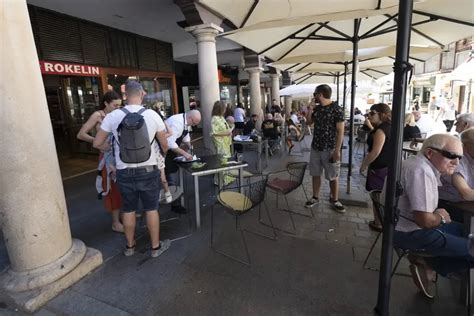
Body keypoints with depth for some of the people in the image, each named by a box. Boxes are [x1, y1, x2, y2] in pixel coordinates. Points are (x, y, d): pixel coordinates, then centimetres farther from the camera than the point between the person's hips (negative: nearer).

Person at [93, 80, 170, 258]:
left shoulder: (113, 116, -7)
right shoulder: (152, 115, -9)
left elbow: (97, 143, 0)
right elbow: (164, 145, 0)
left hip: (124, 172, 2)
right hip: (148, 170, -1)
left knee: (128, 210, 16)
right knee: (151, 209, 11)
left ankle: (130, 246, 35)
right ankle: (156, 246, 25)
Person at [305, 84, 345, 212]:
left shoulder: (336, 109, -14)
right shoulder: (317, 108, 6)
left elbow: (340, 131, -15)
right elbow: (309, 122, 16)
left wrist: (337, 151, -18)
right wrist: (310, 108, 0)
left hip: (330, 149, -6)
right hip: (315, 147, 6)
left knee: (333, 176, 8)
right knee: (315, 174, 14)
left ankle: (334, 200, 25)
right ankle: (315, 197, 29)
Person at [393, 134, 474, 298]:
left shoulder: (422, 165, 9)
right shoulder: (421, 170, -22)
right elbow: (425, 220, -25)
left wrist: (437, 214, 2)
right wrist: (440, 217, -5)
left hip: (412, 225, 10)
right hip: (409, 233, -10)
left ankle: (425, 262, 7)